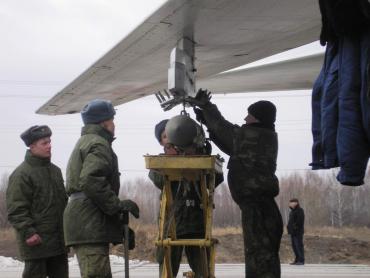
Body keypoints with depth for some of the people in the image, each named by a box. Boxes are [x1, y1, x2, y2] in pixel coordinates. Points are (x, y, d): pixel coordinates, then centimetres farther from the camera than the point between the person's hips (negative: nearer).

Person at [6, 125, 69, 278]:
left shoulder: (55, 170, 16)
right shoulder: (21, 174, -10)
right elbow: (16, 209, -15)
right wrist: (28, 232, -21)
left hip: (58, 241, 8)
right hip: (36, 241, -8)